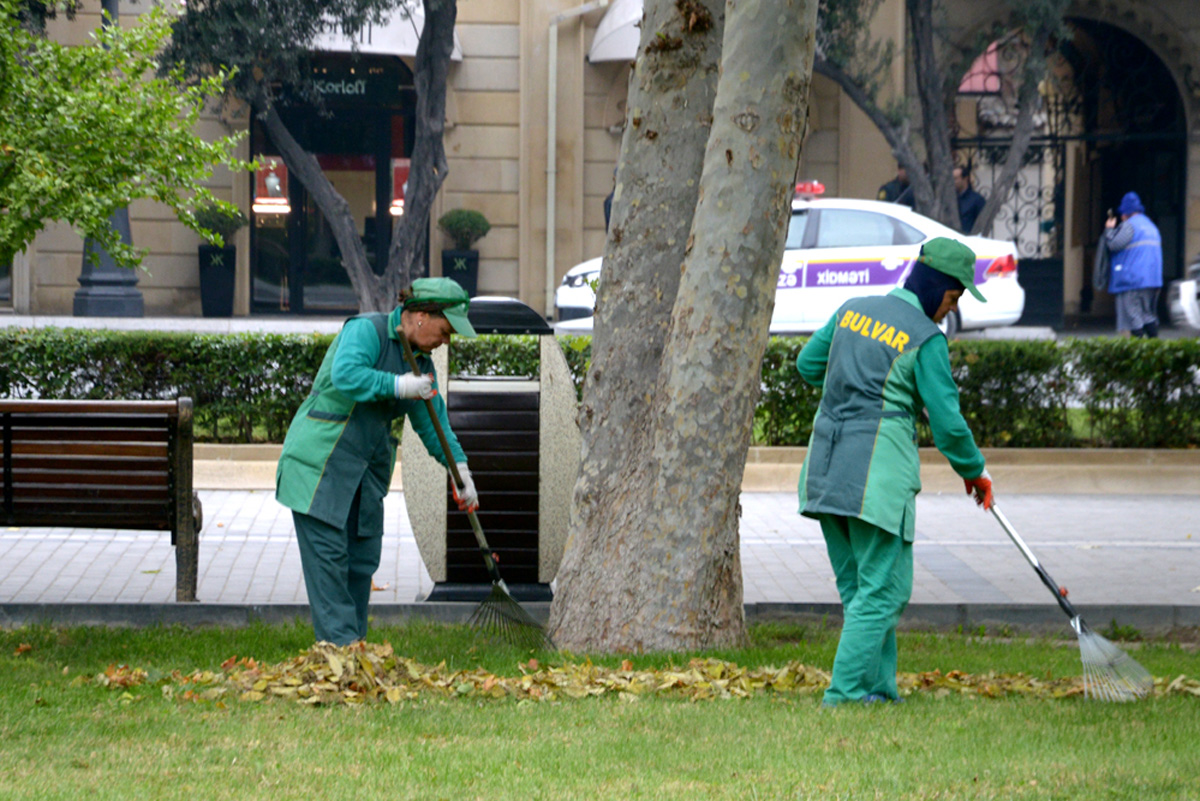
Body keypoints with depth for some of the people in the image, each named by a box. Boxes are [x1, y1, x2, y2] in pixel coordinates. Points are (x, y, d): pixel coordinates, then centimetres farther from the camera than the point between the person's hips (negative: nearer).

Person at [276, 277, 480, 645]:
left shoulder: (421, 362, 12)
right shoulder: (365, 330, -13)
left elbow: (432, 422, 19)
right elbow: (346, 376, -30)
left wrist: (461, 470, 17)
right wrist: (399, 385, -25)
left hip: (367, 468, 8)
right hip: (322, 459, -8)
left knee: (363, 556, 5)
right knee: (328, 553, -9)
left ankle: (353, 642, 11)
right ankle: (339, 640, -12)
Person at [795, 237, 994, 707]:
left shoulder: (852, 311, 12)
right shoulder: (926, 339, -7)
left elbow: (808, 364, 25)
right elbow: (947, 422, -7)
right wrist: (973, 472, 9)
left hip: (825, 468, 7)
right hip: (879, 472, -7)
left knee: (858, 589, 14)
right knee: (884, 590, -1)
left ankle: (879, 689, 16)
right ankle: (845, 693, -5)